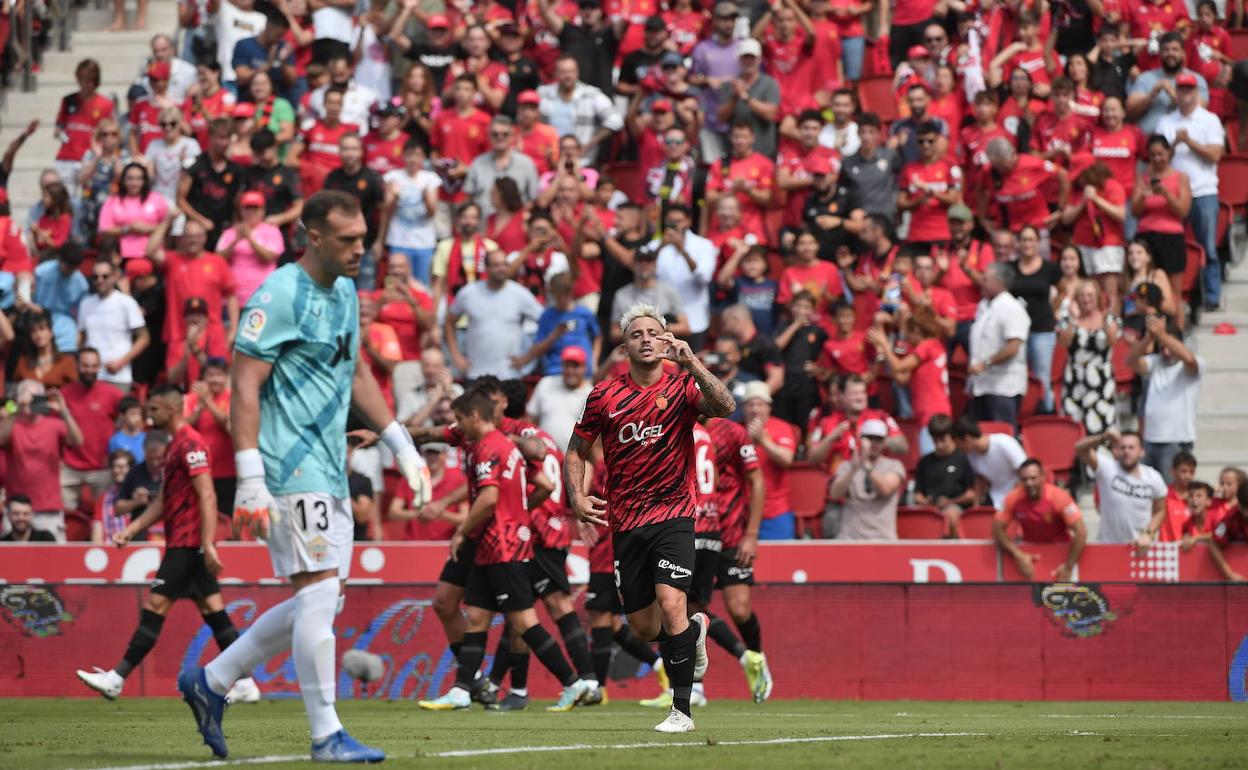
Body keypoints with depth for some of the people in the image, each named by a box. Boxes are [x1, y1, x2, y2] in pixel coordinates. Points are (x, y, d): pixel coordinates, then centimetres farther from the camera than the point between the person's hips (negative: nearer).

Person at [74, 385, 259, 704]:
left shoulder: (190, 444, -12)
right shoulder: (175, 447, 20)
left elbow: (207, 496, -20)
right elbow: (163, 502, 24)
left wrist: (208, 544, -26)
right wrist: (131, 529, 16)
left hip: (188, 543, -10)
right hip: (182, 543, 10)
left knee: (154, 606, -8)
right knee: (213, 611, 7)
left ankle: (117, 678, -7)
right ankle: (245, 683, 6)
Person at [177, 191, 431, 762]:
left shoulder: (345, 292, 14)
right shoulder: (280, 296, -13)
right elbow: (244, 387, -16)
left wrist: (402, 446, 23)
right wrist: (250, 479, -22)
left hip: (330, 472, 9)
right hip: (290, 467, -9)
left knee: (317, 603, 10)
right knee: (319, 593, -10)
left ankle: (210, 682, 22)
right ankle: (326, 736, -5)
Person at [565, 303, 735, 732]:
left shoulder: (682, 388, -4)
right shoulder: (604, 396, 3)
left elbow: (724, 407, -23)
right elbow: (577, 450, 11)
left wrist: (691, 364, -32)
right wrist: (576, 495, -4)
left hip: (672, 515, -3)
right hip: (625, 522, 3)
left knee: (671, 605, -22)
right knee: (644, 628, 8)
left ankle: (681, 710, -14)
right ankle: (696, 630, 44)